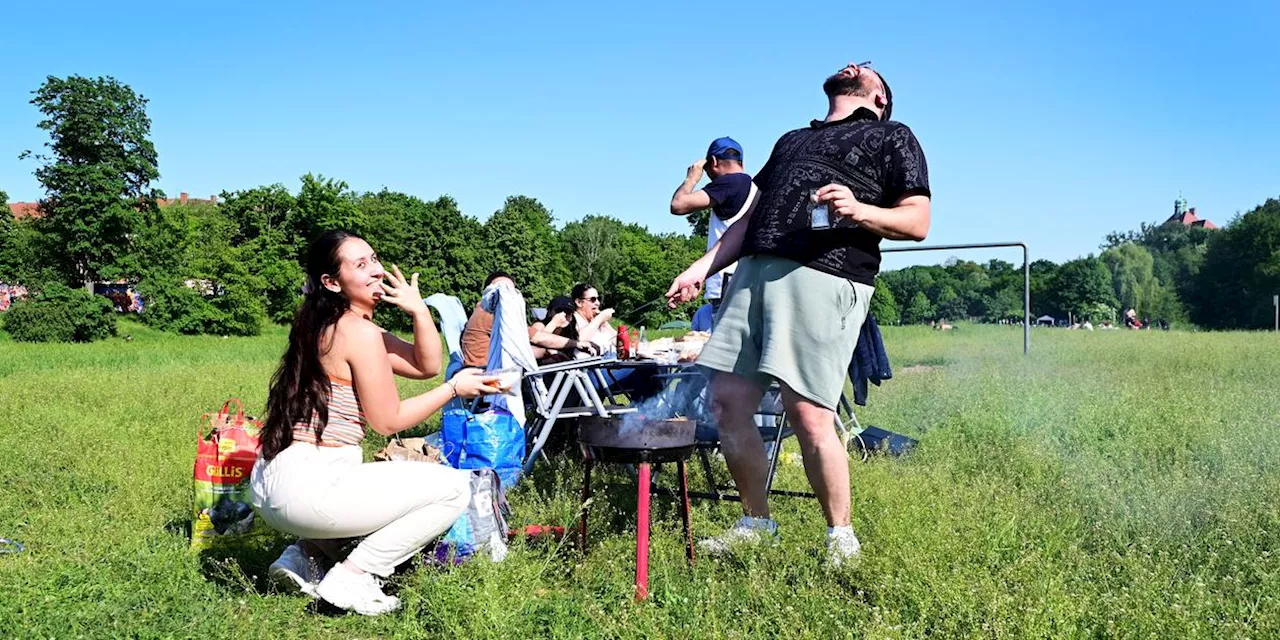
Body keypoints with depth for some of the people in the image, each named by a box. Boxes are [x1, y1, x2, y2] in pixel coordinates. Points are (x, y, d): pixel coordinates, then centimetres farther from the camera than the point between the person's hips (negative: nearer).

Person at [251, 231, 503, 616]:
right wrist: (455, 389, -1)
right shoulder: (359, 333, -13)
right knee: (454, 488, -3)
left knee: (397, 479, 33)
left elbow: (426, 365, 15)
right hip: (307, 486, -10)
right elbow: (388, 421, -8)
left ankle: (305, 556, 16)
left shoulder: (328, 327, 16)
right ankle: (351, 576, -4)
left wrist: (419, 309, 1)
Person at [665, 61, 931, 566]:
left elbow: (917, 222, 4)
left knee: (809, 415, -12)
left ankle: (840, 537, 7)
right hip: (754, 271, 6)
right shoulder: (792, 139, 33)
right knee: (727, 401, 1)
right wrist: (701, 268, 17)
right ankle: (756, 524, 16)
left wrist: (859, 211, -15)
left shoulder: (892, 137, 16)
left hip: (825, 277, -6)